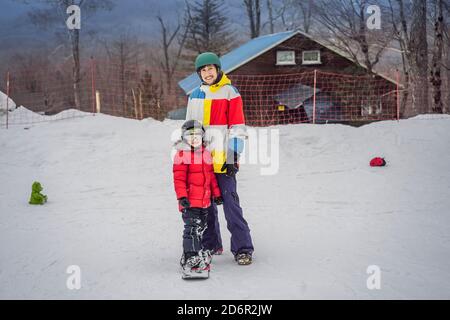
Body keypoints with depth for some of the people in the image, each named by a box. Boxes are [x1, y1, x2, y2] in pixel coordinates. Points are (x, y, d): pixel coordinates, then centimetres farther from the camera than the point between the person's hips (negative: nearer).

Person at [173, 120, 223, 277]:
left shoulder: (206, 153, 12)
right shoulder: (182, 154, -9)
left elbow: (211, 175, 19)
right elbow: (179, 178, -13)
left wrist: (216, 194, 20)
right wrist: (182, 197, -20)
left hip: (204, 200, 7)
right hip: (190, 201, -7)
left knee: (201, 228, 17)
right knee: (192, 229, -11)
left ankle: (197, 252, 30)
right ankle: (191, 259, -9)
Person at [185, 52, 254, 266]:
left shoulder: (230, 93, -2)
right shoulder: (195, 95, 15)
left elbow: (237, 128, -6)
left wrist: (233, 157, -12)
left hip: (222, 160, -6)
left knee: (230, 203, -10)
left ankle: (243, 249, -6)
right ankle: (211, 245, 24)